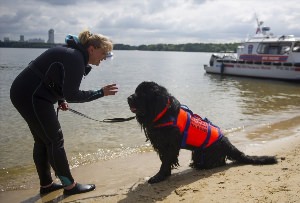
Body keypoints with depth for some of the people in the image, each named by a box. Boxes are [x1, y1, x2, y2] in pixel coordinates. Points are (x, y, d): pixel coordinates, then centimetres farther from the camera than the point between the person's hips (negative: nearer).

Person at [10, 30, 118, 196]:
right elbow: (72, 95, -19)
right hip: (31, 97, -10)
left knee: (42, 140, 15)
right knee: (55, 140, -2)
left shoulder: (73, 53, 12)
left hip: (25, 93, 10)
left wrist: (61, 99, 9)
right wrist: (101, 92, -15)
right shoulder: (76, 58, -18)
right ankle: (69, 185, 9)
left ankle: (46, 185, 25)